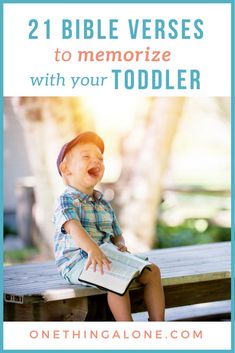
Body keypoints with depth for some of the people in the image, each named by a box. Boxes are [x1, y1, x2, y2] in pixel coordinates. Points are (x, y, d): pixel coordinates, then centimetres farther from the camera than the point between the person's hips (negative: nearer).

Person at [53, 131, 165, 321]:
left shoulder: (103, 204, 19)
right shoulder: (66, 200, -7)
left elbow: (116, 235, 22)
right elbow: (73, 227, -27)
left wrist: (120, 245, -4)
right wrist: (91, 249, -46)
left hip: (106, 258, 8)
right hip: (76, 262, -8)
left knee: (152, 270, -3)